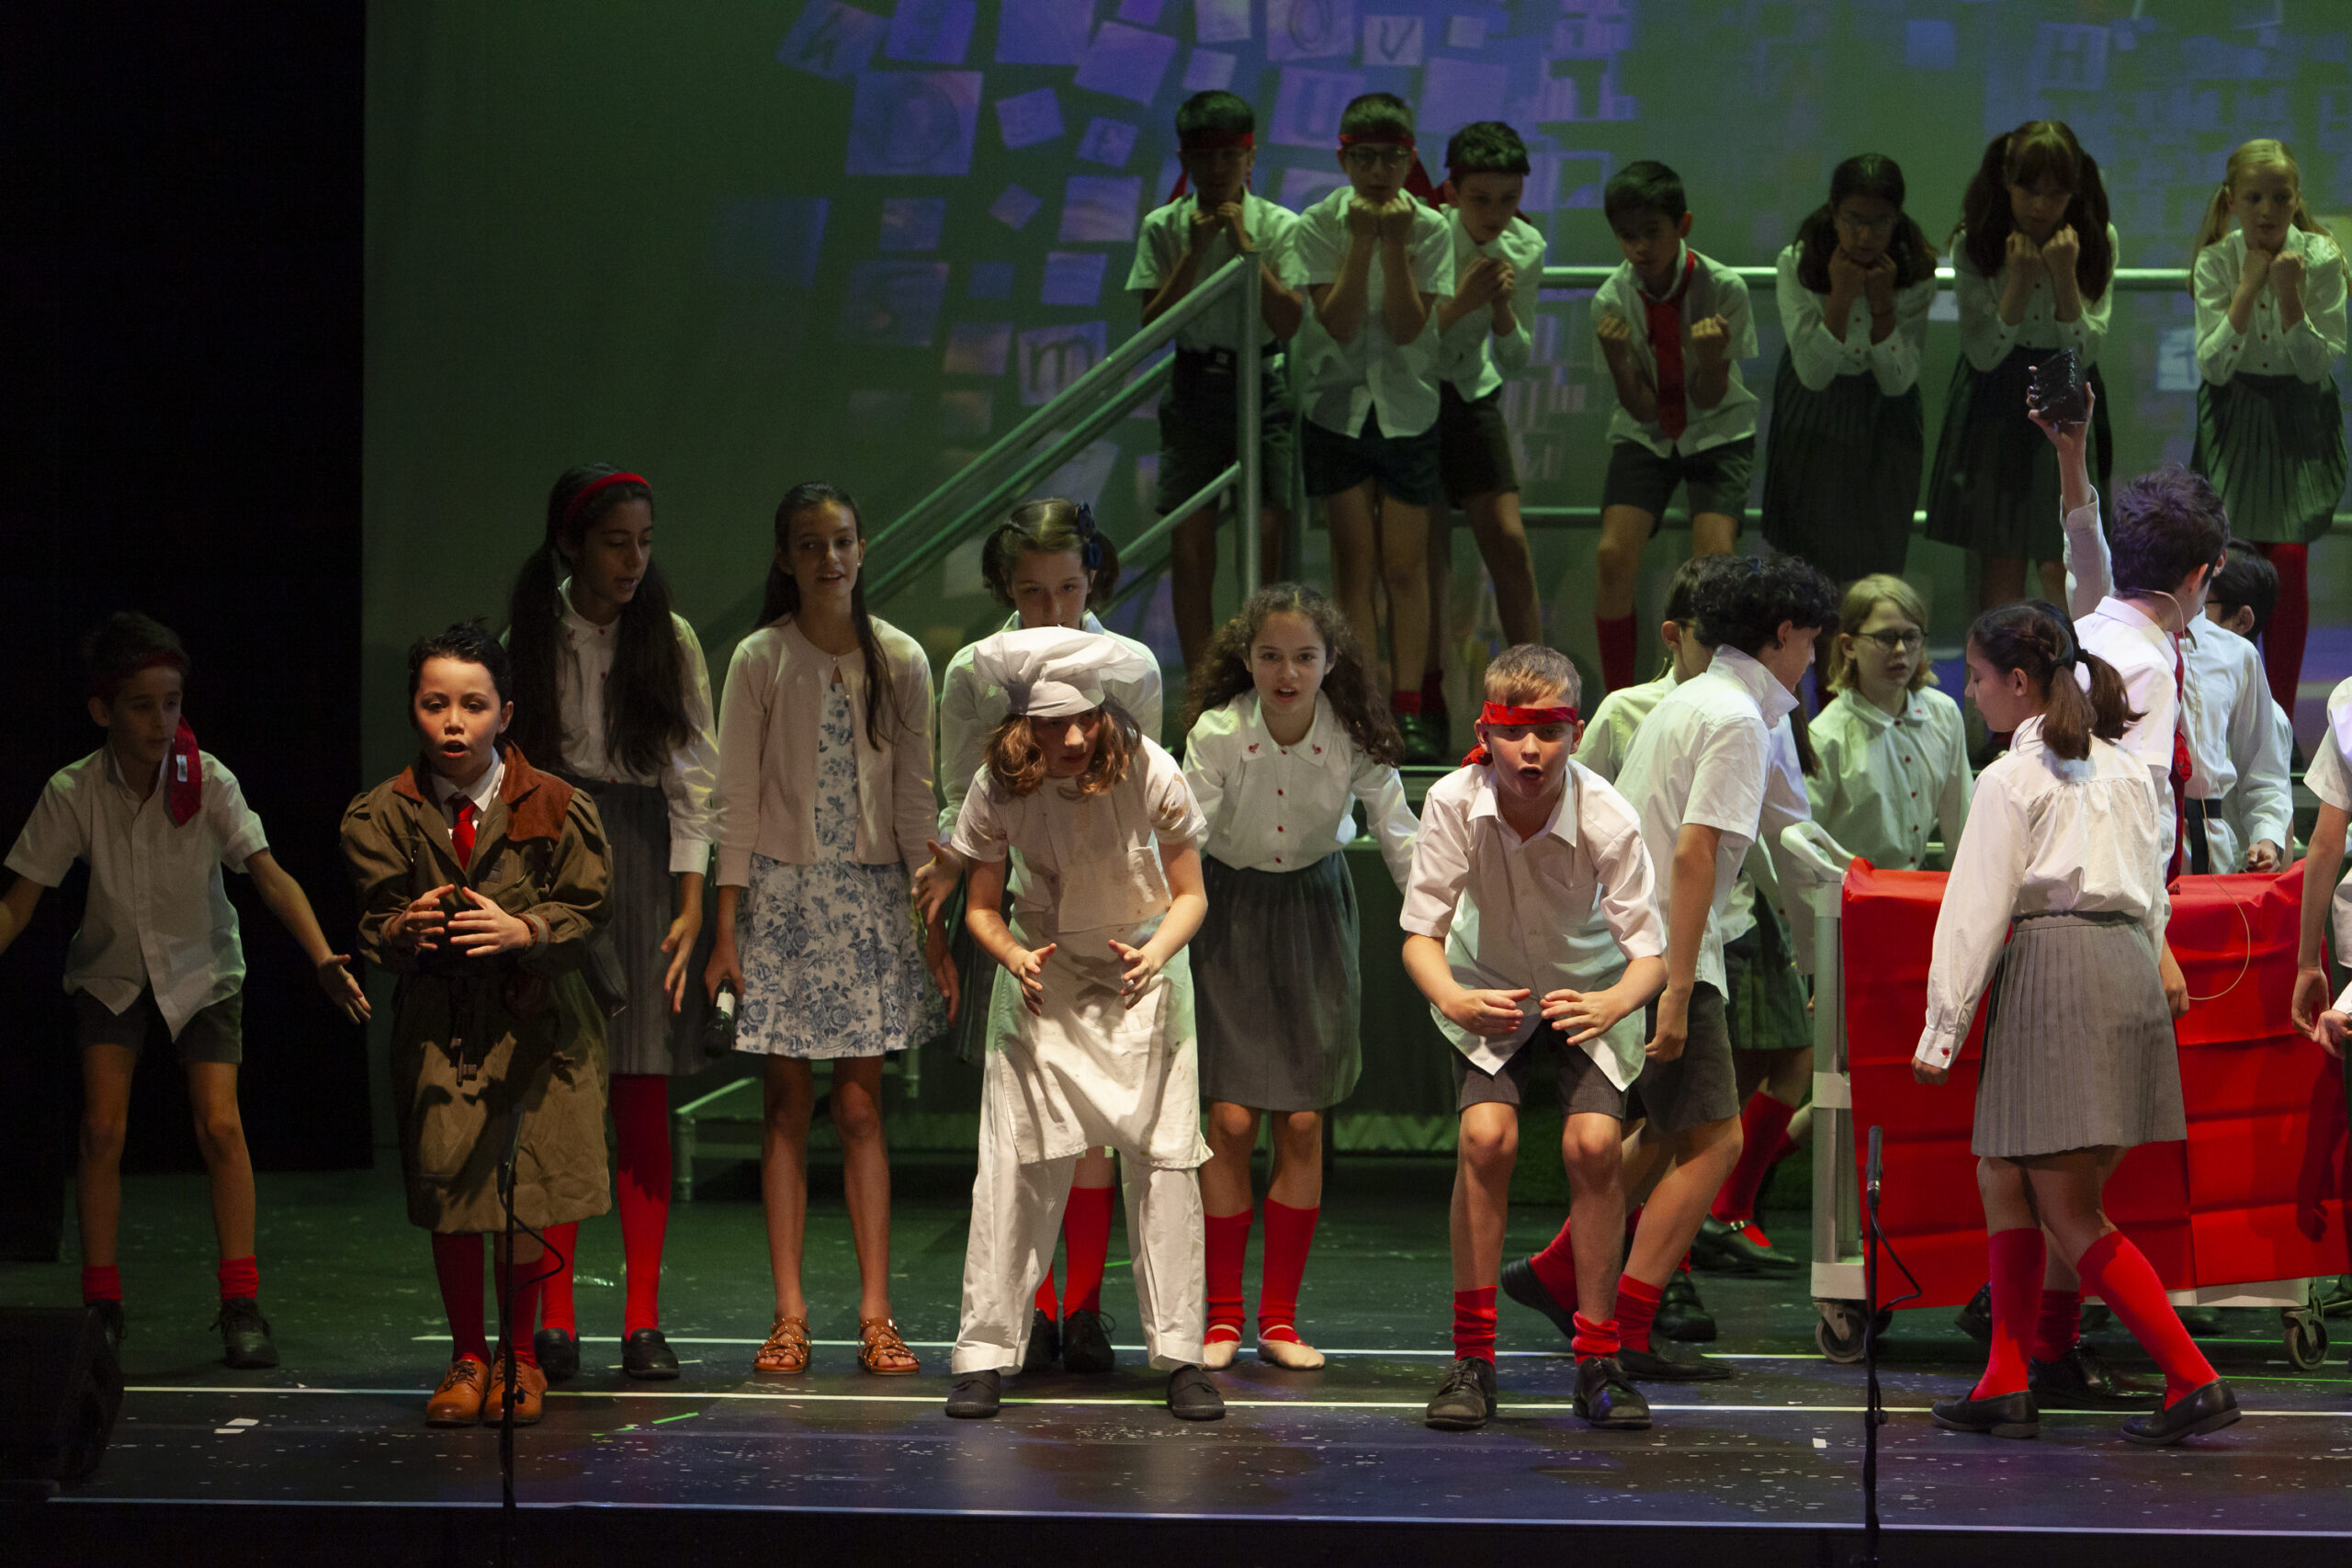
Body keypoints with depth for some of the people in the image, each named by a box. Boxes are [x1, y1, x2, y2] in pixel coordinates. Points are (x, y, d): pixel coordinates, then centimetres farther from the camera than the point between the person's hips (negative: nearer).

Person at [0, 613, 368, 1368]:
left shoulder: (208, 782, -23)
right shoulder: (73, 792, -20)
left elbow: (268, 873, -28)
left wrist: (323, 959, -40)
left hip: (201, 966, -1)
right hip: (112, 968, 1)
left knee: (220, 1126, -11)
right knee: (102, 1127, -9)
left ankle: (241, 1304, -3)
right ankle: (101, 1305, 2)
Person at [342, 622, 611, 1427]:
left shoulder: (554, 806, -4)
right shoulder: (383, 815, -1)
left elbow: (586, 908, -3)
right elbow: (372, 924, -1)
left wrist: (521, 930, -21)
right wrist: (404, 929, -24)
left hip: (533, 1020, -1)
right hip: (437, 1022, 1)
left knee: (524, 1199, -3)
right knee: (447, 1187, -1)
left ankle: (519, 1357, 16)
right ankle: (466, 1359, 17)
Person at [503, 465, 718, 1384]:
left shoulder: (670, 641, 6)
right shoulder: (528, 642, 5)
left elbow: (694, 775, 3)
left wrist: (691, 904, -5)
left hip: (643, 867, 0)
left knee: (644, 1100, -2)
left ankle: (643, 1320, 2)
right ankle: (554, 1321, 2)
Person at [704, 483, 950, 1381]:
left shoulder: (900, 662, 4)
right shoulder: (759, 661, -2)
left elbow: (914, 799, 7)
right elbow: (736, 800, -2)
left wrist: (934, 923, 3)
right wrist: (727, 927, -7)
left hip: (870, 897, 1)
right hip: (782, 893, -1)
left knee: (860, 1107, 0)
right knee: (787, 1106, 1)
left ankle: (875, 1313, 2)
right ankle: (789, 1315, 4)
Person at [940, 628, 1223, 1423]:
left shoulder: (1148, 772, -21)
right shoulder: (1000, 790, -18)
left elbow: (1189, 895, -10)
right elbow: (982, 908, -5)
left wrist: (1155, 955, -29)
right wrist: (1015, 957, -26)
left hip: (1142, 968, -1)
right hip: (1045, 972, 1)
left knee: (1163, 1155, -6)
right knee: (1014, 1157, -6)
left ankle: (1180, 1355, 1)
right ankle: (986, 1352, 1)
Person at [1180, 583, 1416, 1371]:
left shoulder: (1354, 737, -16)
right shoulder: (1216, 733, -20)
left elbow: (1402, 840, -12)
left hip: (1314, 909, 2)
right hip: (1229, 913, -1)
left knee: (1302, 1123, 0)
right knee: (1230, 1119, -6)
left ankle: (1279, 1318, 11)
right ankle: (1222, 1314, 7)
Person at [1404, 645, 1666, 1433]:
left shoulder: (1606, 818, -30)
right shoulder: (1455, 803, -27)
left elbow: (1649, 952, -28)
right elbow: (1420, 932, -22)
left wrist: (1613, 1004, -50)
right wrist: (1452, 998, -42)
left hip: (1590, 989, 0)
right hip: (1489, 987, 1)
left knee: (1593, 1142, -21)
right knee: (1486, 1135, -22)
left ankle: (1599, 1360, -6)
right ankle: (1472, 1359, -10)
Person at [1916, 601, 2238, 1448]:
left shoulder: (2010, 780, -5)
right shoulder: (2125, 769, 16)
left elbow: (1976, 910, -6)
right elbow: (2150, 889, 17)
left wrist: (1941, 1030, -2)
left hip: (2055, 967, -8)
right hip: (2129, 967, 8)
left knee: (2071, 1213, -5)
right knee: (2003, 1175, 14)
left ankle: (2194, 1381, -11)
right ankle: (2005, 1384, 13)